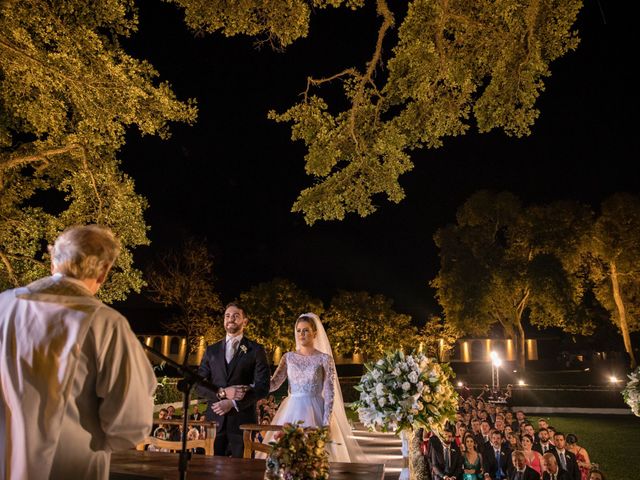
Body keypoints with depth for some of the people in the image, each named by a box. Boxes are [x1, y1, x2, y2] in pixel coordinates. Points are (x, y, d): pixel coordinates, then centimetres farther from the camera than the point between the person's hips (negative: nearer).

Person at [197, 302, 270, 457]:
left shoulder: (256, 350, 3)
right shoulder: (211, 350, 12)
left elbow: (262, 387, -4)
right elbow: (200, 385, 7)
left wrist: (233, 403, -13)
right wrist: (222, 392, -11)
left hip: (243, 420, -2)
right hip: (215, 419, 2)